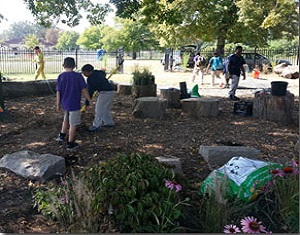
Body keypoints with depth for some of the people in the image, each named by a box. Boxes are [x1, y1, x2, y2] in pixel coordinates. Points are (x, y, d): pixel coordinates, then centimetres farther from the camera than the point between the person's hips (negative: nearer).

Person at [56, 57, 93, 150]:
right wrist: (89, 100, 3)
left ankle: (62, 135, 33)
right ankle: (70, 144, 11)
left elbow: (58, 92, -1)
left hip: (65, 103, 4)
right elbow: (84, 90, -9)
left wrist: (58, 104, 8)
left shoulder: (61, 76, -3)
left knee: (66, 119, 29)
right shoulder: (78, 76, -11)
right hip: (74, 104, -4)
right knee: (73, 124, 5)